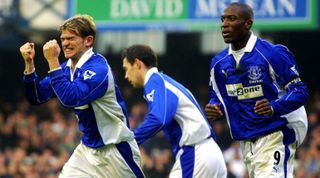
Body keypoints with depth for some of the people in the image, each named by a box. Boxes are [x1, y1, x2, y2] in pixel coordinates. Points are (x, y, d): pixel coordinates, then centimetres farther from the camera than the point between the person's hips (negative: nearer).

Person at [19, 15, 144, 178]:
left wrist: (52, 61, -32)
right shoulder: (67, 68, 4)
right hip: (88, 149, 7)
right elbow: (37, 97, 3)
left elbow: (70, 98, -34)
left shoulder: (98, 68, -22)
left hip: (116, 150, -7)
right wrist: (29, 63, -10)